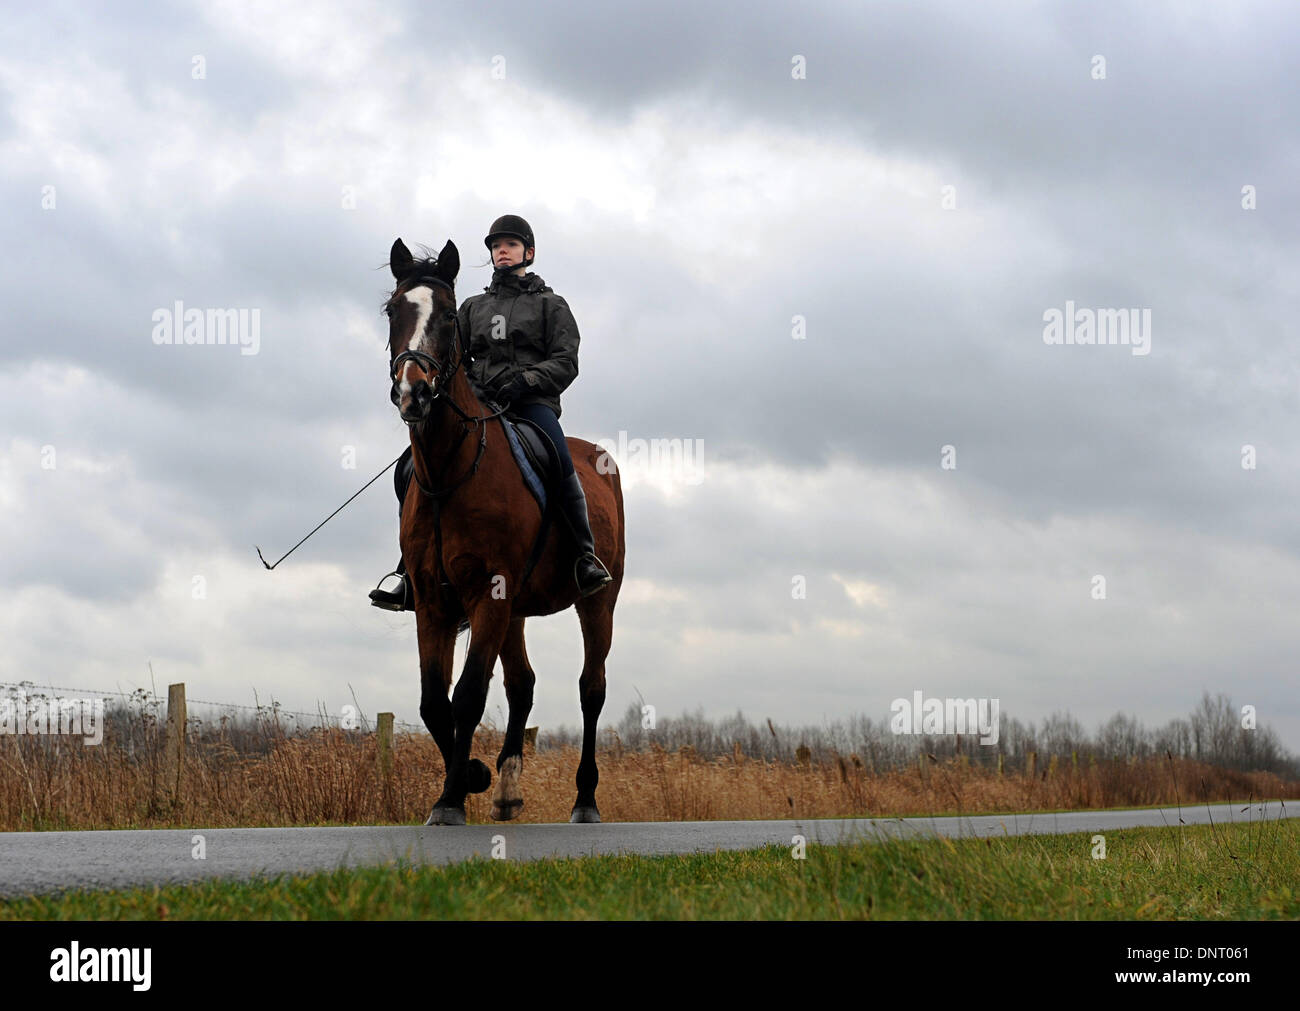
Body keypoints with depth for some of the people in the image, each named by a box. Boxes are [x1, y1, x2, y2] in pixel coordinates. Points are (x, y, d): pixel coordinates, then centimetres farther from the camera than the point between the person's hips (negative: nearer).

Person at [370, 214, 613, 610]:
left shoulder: (550, 304, 14)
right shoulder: (473, 306, 24)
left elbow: (565, 362, 3)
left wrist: (524, 381, -16)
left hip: (532, 403, -4)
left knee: (560, 463, -36)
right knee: (413, 466, -16)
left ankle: (586, 555, -27)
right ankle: (411, 568, -10)